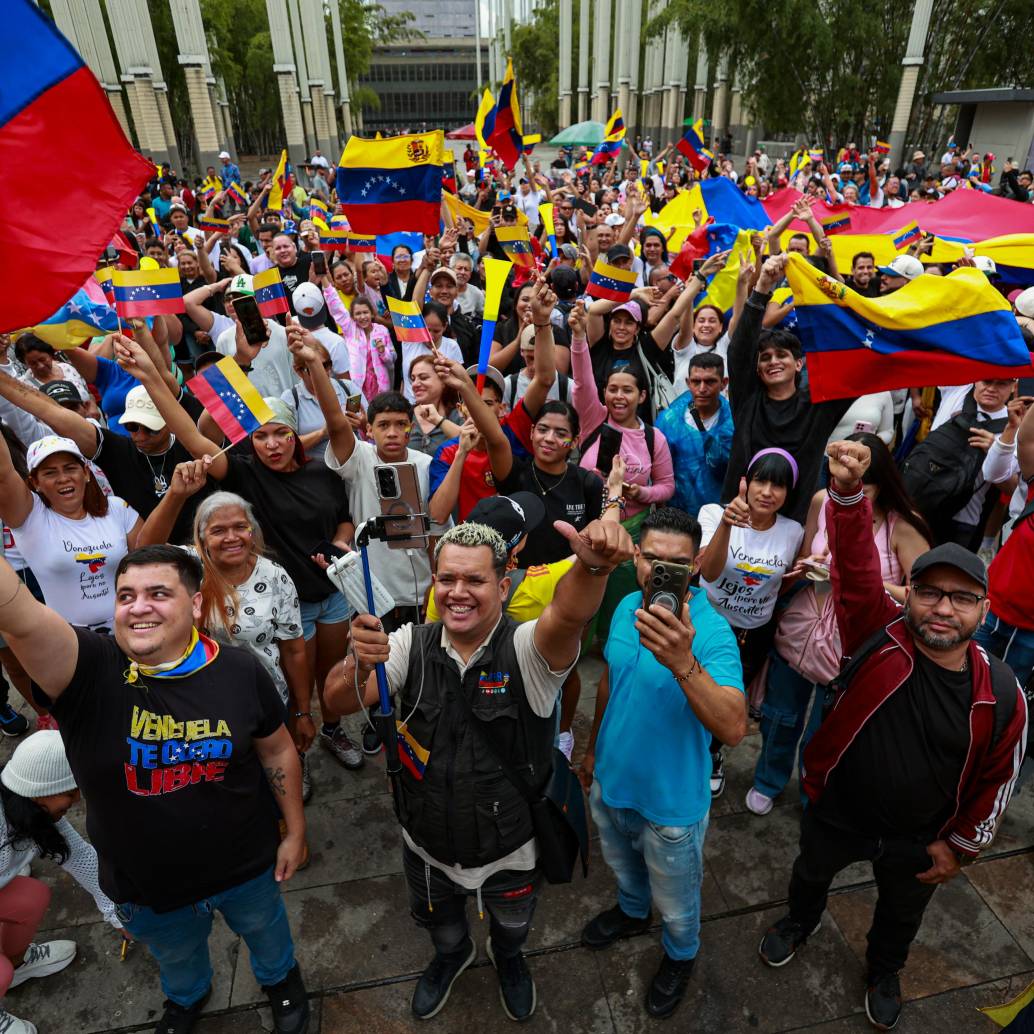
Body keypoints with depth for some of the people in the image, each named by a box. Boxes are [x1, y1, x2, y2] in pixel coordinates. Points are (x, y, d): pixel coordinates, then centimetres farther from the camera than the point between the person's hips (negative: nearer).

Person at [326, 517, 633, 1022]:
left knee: (512, 928, 30)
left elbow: (568, 615, -47)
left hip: (511, 852, -2)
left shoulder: (526, 649, -26)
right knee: (440, 926, 32)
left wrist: (593, 566, -70)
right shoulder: (413, 645, -16)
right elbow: (339, 700, -22)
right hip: (428, 847, 2)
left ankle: (507, 958, 65)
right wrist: (359, 663, -45)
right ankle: (452, 954, 67)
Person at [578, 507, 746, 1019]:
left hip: (670, 801, -5)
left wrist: (682, 662, -59)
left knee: (675, 899, 23)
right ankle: (632, 912, 64)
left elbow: (733, 728, -43)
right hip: (611, 780, 5)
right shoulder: (626, 607, -11)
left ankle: (680, 955, 54)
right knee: (622, 863, 33)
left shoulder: (712, 632, -30)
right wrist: (593, 747, 16)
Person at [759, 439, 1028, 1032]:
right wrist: (848, 493, -58)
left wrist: (960, 846, 1)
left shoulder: (1002, 694, -21)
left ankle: (884, 971, 62)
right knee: (811, 873, 28)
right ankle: (801, 922, 62)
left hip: (917, 842, 1)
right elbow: (855, 565, -41)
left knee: (902, 913, 29)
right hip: (837, 812, -1)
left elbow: (996, 781, -7)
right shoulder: (882, 636, -26)